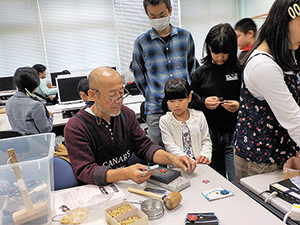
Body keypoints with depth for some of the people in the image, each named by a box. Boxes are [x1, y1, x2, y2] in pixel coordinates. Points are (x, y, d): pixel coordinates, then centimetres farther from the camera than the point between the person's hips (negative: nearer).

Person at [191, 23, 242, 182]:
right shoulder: (201, 73, 5)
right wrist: (204, 103, -10)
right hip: (210, 134, 2)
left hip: (234, 134, -2)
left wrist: (239, 106, -16)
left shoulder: (240, 70, -1)